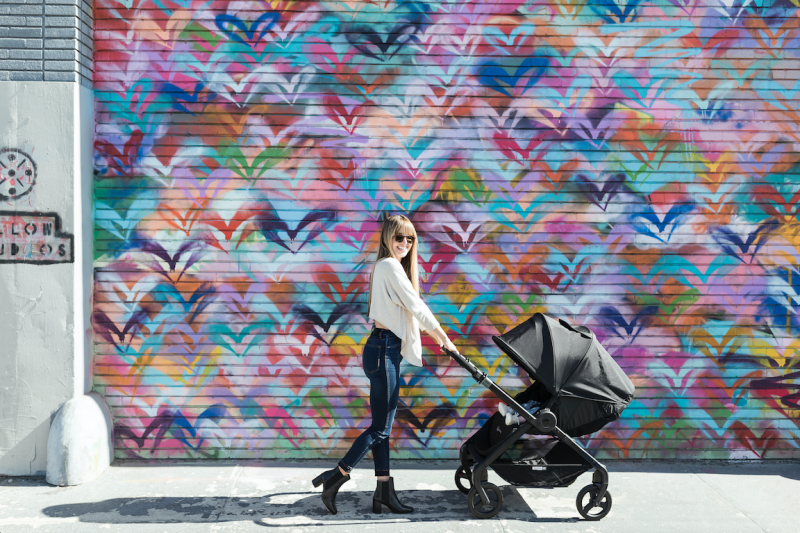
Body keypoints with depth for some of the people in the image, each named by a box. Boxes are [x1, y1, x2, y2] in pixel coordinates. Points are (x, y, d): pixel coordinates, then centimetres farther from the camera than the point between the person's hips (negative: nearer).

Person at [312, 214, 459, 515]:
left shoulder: (389, 266, 19)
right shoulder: (390, 266, -12)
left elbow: (409, 312, 23)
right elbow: (416, 307, -13)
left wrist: (436, 337, 23)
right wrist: (444, 340, -5)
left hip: (387, 350, 10)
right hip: (383, 350, -10)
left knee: (383, 425, 10)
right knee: (381, 427, -5)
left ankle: (384, 491, 14)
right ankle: (336, 477, 2)